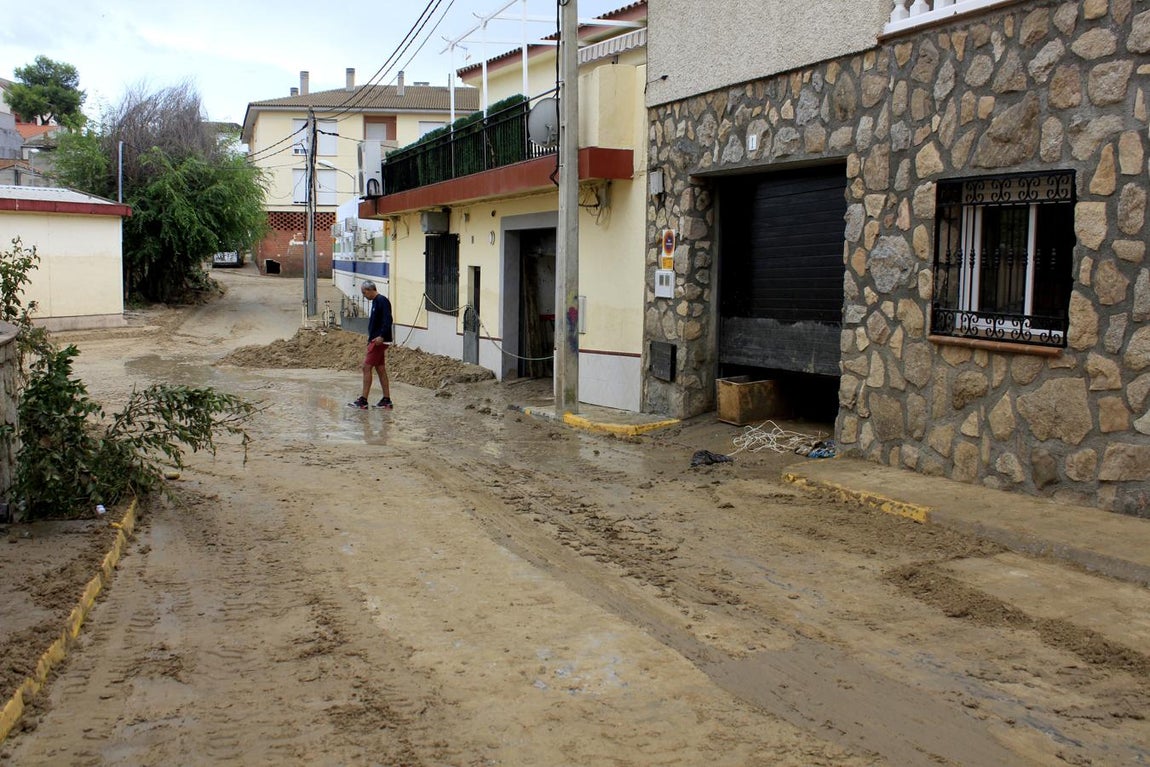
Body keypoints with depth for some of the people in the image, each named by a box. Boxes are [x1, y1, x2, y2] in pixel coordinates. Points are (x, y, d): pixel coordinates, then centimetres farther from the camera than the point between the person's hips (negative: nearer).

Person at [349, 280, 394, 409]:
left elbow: (387, 320, -22)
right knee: (380, 369, 10)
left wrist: (382, 336, -28)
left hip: (379, 341, -10)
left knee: (367, 367, -9)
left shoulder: (382, 301, -13)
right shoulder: (376, 301, 17)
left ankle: (363, 400, -6)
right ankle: (386, 400, 13)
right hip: (375, 341, 10)